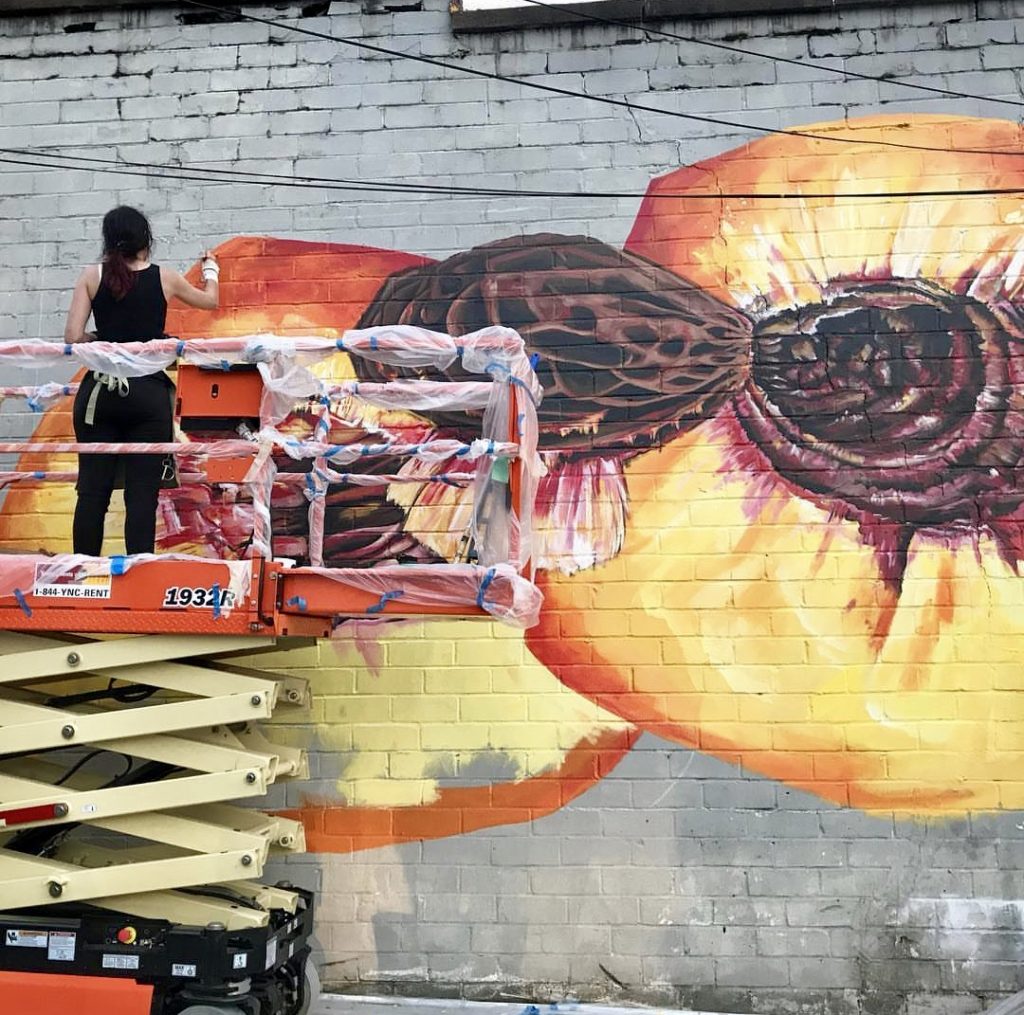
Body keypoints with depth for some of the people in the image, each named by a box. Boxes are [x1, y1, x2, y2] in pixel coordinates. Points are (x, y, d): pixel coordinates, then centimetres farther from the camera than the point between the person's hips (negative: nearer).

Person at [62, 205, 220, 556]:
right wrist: (211, 269, 43)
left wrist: (102, 339, 15)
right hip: (148, 393, -1)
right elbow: (210, 301, 23)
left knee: (92, 491, 5)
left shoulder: (92, 276, 3)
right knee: (142, 493, 0)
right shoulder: (164, 278, 4)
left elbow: (73, 337, -5)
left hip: (100, 392, 1)